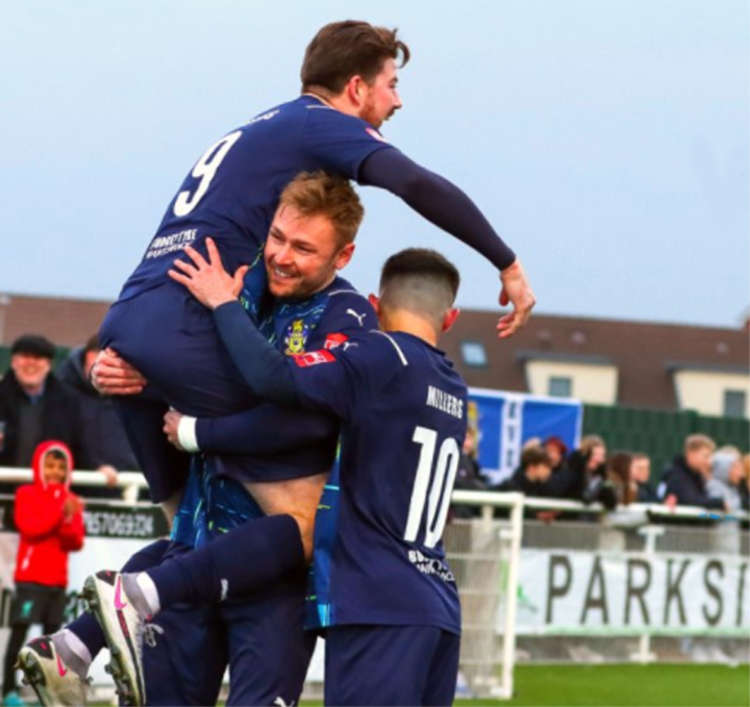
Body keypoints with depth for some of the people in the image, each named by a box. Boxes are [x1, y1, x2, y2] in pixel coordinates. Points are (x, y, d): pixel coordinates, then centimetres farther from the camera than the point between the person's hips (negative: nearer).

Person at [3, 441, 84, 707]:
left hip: (58, 578, 5)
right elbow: (28, 527, -18)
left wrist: (69, 522, -16)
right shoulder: (26, 494, -1)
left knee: (51, 633, 4)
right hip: (30, 576, -5)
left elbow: (76, 543, 4)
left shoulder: (71, 501, 11)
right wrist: (60, 512, -25)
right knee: (20, 631, -9)